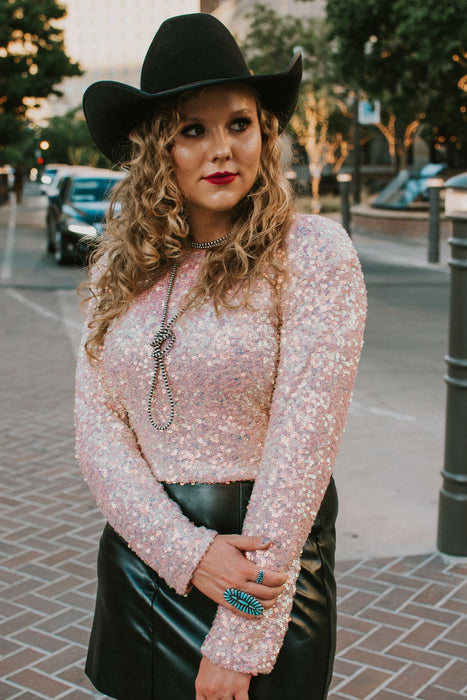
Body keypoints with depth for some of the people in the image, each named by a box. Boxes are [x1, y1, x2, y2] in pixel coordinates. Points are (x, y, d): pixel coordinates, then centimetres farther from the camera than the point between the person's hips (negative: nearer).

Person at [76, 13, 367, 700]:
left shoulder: (314, 252, -11)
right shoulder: (121, 264, 2)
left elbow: (302, 444, -16)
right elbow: (97, 424, -3)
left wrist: (240, 641, -17)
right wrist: (188, 551, -17)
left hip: (267, 554, -4)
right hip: (140, 554, 4)